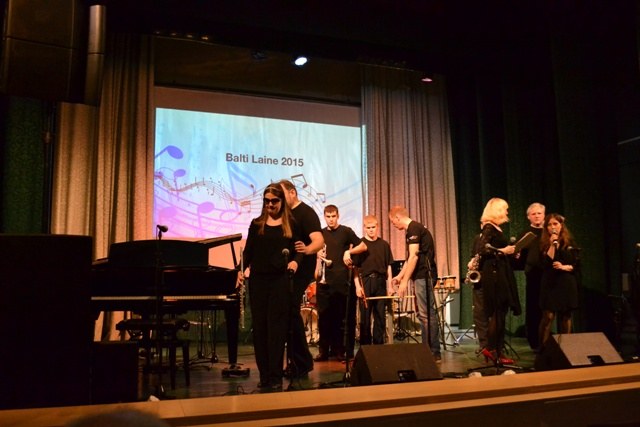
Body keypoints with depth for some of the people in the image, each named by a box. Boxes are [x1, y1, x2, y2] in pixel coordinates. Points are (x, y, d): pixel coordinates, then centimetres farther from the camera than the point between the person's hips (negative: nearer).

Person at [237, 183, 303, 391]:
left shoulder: (290, 224, 5)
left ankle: (275, 377, 1)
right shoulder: (256, 224, 9)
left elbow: (298, 250, 3)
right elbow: (248, 251, 8)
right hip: (258, 280, 2)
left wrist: (295, 261, -17)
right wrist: (242, 270, -7)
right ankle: (264, 375, 14)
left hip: (280, 280, -2)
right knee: (259, 326, 5)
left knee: (277, 327, -3)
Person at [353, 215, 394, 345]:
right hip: (365, 282, -2)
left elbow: (388, 267, 11)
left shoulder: (384, 244, 10)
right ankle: (365, 345, 10)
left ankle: (379, 345, 14)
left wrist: (389, 286, 5)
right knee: (365, 316, 2)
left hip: (380, 282, 3)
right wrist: (357, 285, -10)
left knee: (380, 316, 5)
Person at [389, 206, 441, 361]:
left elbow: (414, 256, -18)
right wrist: (400, 276, 25)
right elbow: (409, 258, 26)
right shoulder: (411, 229, 19)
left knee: (427, 314, -9)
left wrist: (405, 281, -18)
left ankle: (434, 352, -6)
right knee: (424, 314, 11)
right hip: (422, 276, 10)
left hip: (424, 275, -10)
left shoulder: (414, 228, -11)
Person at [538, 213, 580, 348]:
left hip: (567, 284, 2)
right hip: (550, 284, -2)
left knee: (566, 316, 7)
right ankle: (543, 347, -3)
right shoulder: (544, 243, 2)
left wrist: (564, 267, -13)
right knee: (548, 316, -8)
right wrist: (552, 245, -14)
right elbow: (545, 263, -11)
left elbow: (577, 264, 5)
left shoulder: (569, 242, 6)